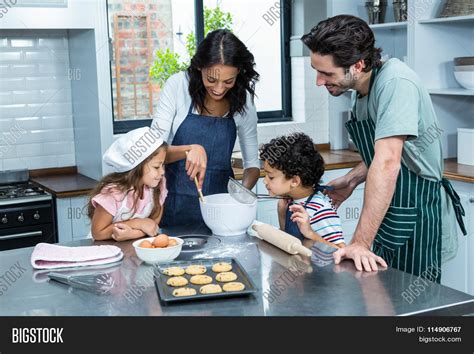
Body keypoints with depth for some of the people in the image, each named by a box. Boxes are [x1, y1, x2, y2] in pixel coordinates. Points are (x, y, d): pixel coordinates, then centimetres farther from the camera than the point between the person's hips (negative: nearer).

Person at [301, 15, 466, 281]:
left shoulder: (395, 82, -25)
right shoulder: (363, 89, 4)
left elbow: (387, 163, -33)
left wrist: (361, 242, -34)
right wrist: (352, 181, 3)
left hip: (420, 217, -9)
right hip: (389, 213, 9)